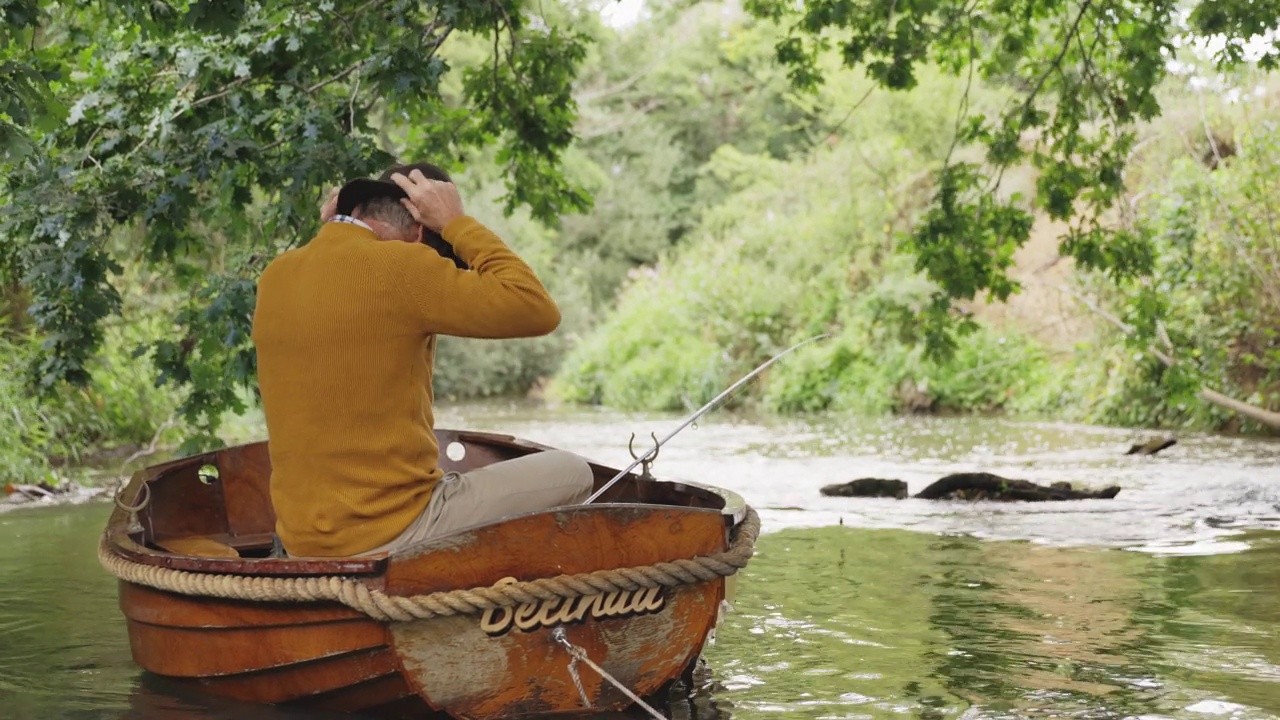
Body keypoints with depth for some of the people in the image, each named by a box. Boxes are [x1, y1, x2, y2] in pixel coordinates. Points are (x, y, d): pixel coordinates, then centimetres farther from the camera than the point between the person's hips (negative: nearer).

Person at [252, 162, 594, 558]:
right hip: (389, 536, -8)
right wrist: (456, 223, -5)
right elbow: (537, 311, -13)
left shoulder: (275, 276, 7)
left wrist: (336, 223, 17)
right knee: (570, 474, 8)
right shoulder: (399, 266, -15)